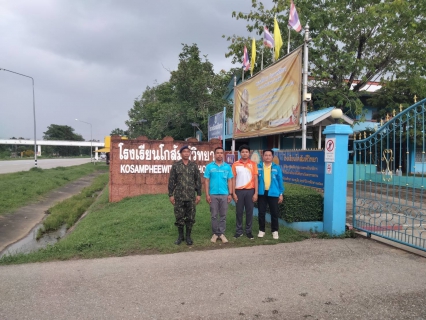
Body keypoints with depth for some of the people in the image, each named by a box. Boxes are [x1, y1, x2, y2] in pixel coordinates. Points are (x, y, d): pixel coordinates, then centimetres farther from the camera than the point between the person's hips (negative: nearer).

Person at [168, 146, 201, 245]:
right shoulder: (175, 165, 1)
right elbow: (171, 181, 1)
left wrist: (199, 194, 1)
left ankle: (188, 236, 20)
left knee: (190, 217, 6)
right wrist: (171, 195, -3)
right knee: (179, 217, 6)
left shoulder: (194, 165, 4)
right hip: (179, 196, -1)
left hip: (191, 196, 1)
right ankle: (180, 236, 22)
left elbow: (198, 180, 5)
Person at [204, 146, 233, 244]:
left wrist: (230, 194, -1)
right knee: (214, 215, 6)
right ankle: (215, 233, 17)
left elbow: (230, 181, 6)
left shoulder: (227, 167, 4)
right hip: (213, 195, -1)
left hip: (224, 194, 1)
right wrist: (207, 194, -5)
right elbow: (207, 181, 0)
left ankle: (222, 233, 16)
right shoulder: (209, 166, 0)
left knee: (223, 215, 7)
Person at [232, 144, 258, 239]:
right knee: (239, 212, 7)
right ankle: (238, 231, 17)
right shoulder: (235, 164, 2)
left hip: (250, 191, 0)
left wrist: (256, 193, -4)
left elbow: (255, 179, 2)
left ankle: (248, 231, 18)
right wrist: (233, 193, -3)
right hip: (239, 191, 0)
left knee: (249, 212, 6)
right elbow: (234, 179, 3)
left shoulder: (253, 164, 2)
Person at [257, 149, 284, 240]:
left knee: (274, 213, 7)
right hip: (261, 193, 0)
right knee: (261, 212, 8)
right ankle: (261, 230, 21)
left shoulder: (277, 168, 1)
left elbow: (280, 181, 4)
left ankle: (275, 231, 22)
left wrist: (281, 194, 3)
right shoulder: (258, 167, 0)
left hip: (273, 193, 0)